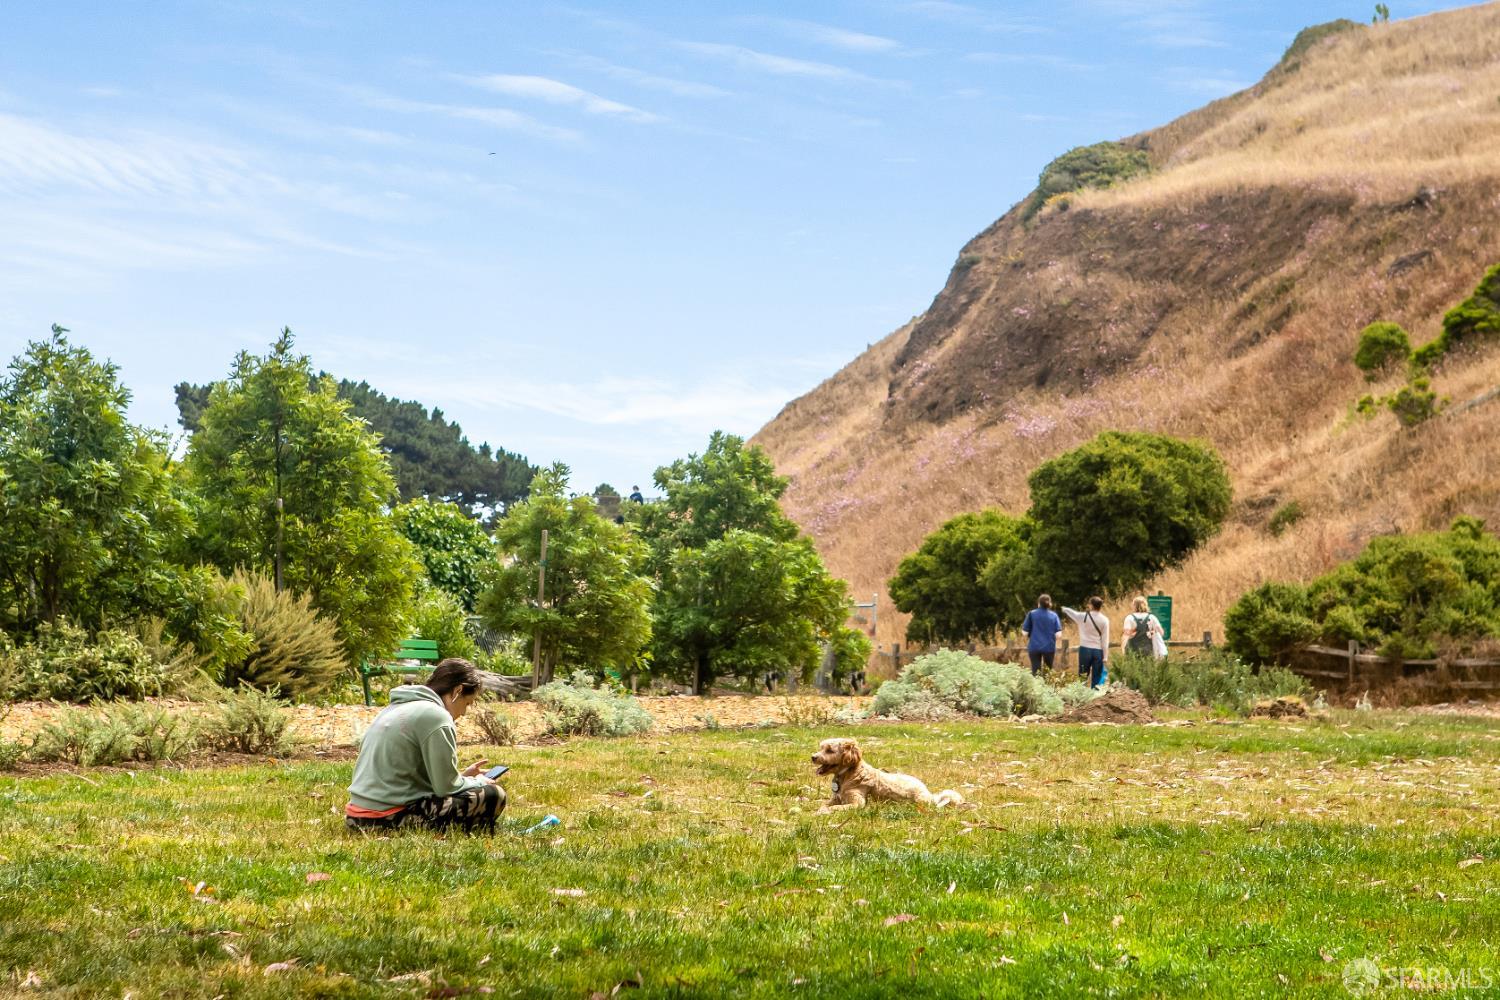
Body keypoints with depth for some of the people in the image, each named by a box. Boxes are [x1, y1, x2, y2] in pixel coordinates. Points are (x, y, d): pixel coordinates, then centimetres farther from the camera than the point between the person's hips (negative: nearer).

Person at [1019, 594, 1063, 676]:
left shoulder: (1032, 614, -1)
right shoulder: (1054, 615, 1)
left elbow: (1025, 632, -2)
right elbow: (1058, 634, -4)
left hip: (1034, 647, -1)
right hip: (1049, 647, 1)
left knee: (1035, 672, 2)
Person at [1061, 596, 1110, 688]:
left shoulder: (1083, 616, -3)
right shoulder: (1104, 620, -2)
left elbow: (1070, 612, 17)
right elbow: (1105, 640, -3)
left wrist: (1064, 609, 41)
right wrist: (1105, 656, -1)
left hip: (1085, 649, 0)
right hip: (1098, 650, 0)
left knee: (1083, 677, 4)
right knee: (1096, 678, 5)